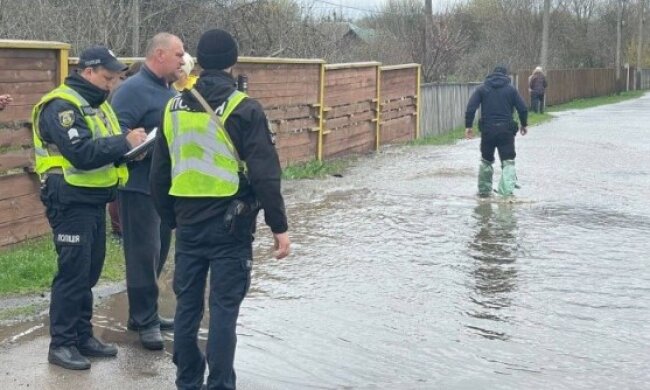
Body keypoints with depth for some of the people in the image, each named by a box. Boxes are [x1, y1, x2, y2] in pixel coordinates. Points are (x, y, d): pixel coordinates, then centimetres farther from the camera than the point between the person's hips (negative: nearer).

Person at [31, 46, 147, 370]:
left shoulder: (97, 103, 16)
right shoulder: (61, 105, -15)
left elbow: (104, 146, 18)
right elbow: (81, 153, -25)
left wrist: (129, 146, -2)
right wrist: (124, 142, -21)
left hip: (95, 199, 9)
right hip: (70, 201, -9)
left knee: (90, 271, 13)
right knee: (73, 272, -6)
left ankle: (82, 336, 23)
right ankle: (61, 344, 4)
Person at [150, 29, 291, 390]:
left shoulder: (174, 108, 6)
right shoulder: (243, 109, -11)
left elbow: (159, 175, 12)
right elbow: (265, 176, -13)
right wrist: (279, 226, -6)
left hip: (189, 224, 5)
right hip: (230, 225, -5)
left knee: (187, 303, 14)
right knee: (224, 308, 1)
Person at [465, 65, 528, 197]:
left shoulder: (482, 89, 7)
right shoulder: (511, 89, 5)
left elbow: (471, 108, -3)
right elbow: (523, 108, 2)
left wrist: (468, 126, 0)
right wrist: (524, 124, 16)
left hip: (487, 130, 1)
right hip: (506, 130, -1)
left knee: (486, 160, 18)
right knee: (508, 161, 2)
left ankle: (484, 190, 24)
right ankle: (507, 190, -13)